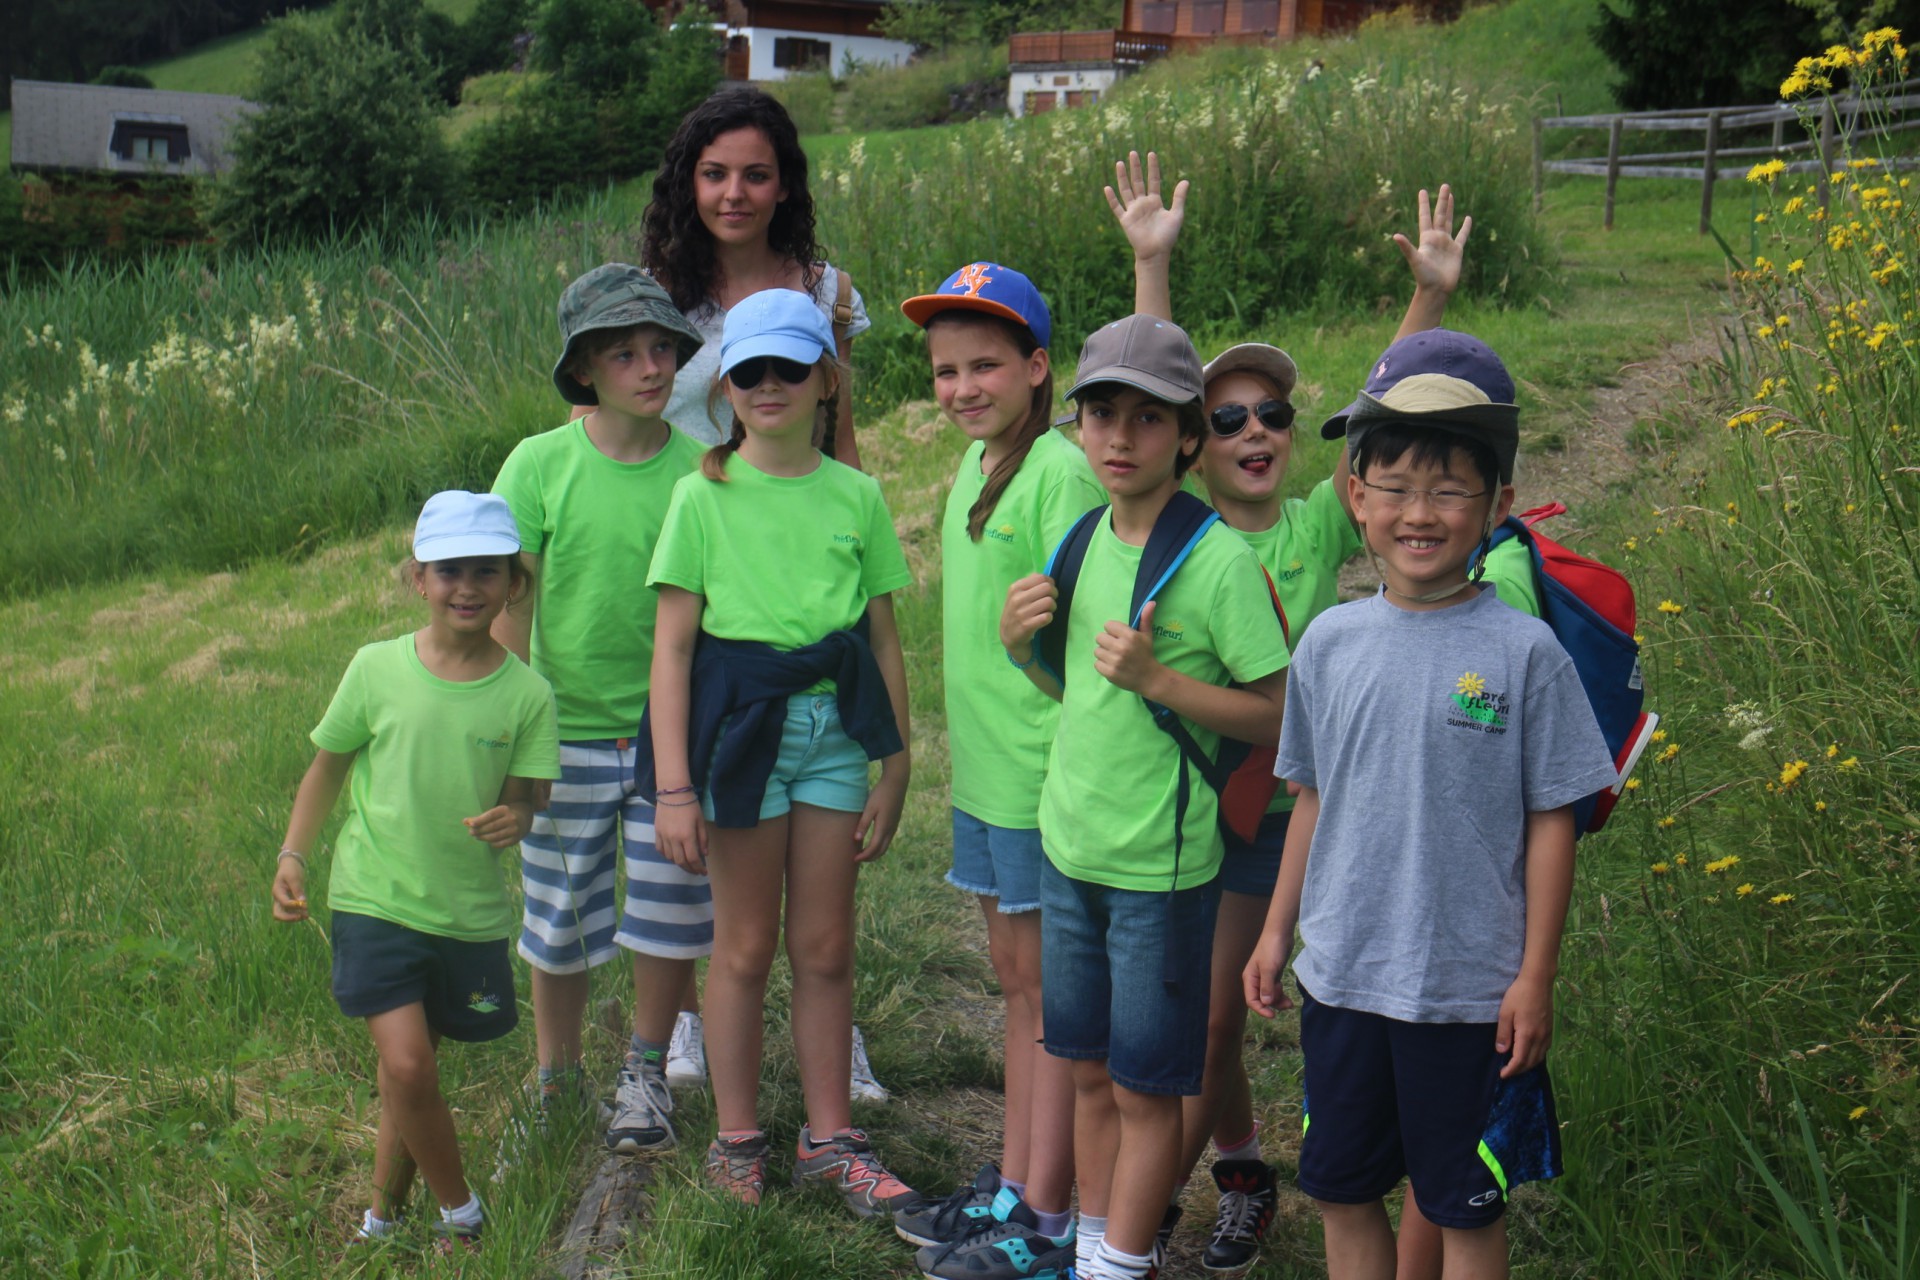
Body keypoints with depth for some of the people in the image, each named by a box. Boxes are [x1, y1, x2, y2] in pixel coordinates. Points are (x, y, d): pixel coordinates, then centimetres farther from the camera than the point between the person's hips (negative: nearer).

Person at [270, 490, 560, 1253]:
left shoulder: (525, 693, -6)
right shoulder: (377, 670, -6)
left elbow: (521, 796, -2)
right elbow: (328, 767, 6)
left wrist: (515, 819, -26)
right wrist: (292, 858, -1)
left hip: (471, 910, 1)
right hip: (376, 900, -1)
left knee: (411, 1066, 12)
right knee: (406, 1067, -11)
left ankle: (383, 1212, 34)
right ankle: (459, 1211, 11)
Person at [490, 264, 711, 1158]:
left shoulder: (700, 468, -5)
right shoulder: (539, 465, -7)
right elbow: (509, 607, -4)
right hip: (568, 730, 0)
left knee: (670, 917, 6)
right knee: (559, 925, 11)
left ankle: (646, 1075, 28)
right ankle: (556, 1080, 32)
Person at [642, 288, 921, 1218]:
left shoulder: (857, 496, 5)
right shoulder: (704, 496, -2)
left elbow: (885, 641, 8)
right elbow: (672, 644, -4)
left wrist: (894, 769, 5)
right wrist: (673, 785, -10)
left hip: (835, 724, 2)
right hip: (739, 723, -2)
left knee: (826, 947, 8)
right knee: (745, 946, 7)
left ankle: (828, 1138, 21)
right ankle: (736, 1137, 21)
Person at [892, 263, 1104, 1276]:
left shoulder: (1060, 470, -16)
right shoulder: (975, 464, 11)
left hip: (1044, 774, -9)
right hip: (983, 768, 9)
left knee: (1050, 984, 1)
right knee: (1015, 975, 17)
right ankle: (1011, 1184, 29)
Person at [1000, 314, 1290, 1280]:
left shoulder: (1221, 561, -15)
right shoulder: (1081, 540, 4)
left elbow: (1278, 719, -14)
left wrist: (1157, 678, -23)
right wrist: (1019, 643, -4)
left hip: (1161, 866, -6)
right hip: (1066, 845, 6)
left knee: (1147, 1087, 7)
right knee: (1089, 1070, 17)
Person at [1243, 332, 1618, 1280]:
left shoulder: (1523, 652, -11)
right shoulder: (1330, 642, 0)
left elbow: (1551, 820, -7)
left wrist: (1535, 978, -6)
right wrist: (1278, 929, 12)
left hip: (1470, 991, -4)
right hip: (1339, 978, 4)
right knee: (1342, 1190, 16)